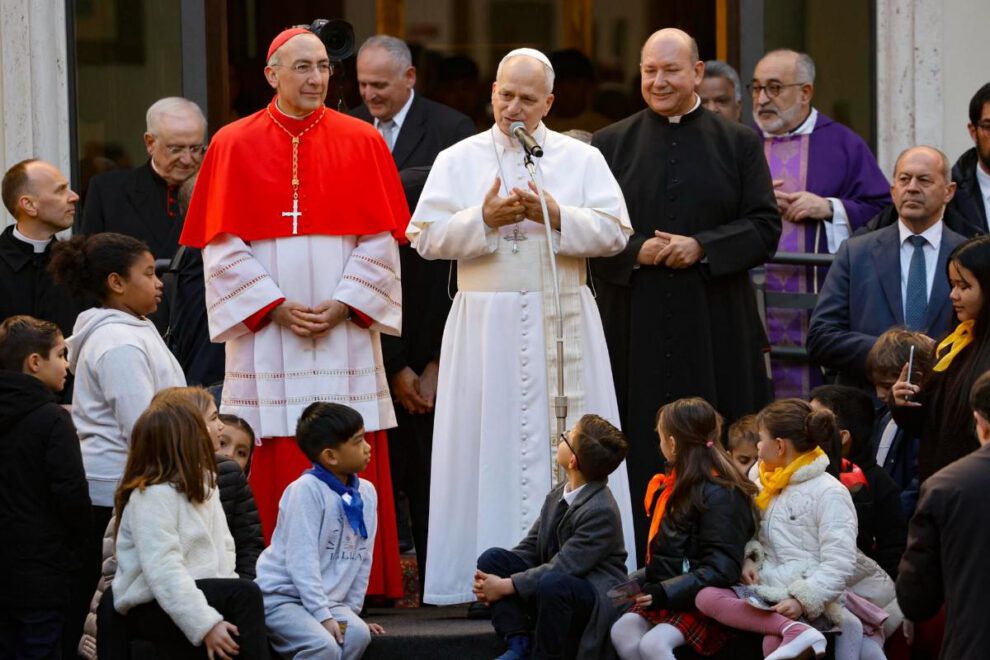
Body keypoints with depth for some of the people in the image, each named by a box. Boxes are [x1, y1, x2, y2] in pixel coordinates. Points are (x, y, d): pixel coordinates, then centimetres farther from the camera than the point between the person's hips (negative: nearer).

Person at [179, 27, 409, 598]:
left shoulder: (362, 142, 6)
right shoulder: (235, 145, 4)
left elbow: (380, 242, 4)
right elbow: (222, 247, 1)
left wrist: (343, 304, -9)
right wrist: (275, 306, -9)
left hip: (345, 331, 1)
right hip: (266, 334, -1)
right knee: (275, 465, -3)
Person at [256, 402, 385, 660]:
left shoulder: (367, 493, 4)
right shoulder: (306, 490, -16)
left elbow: (362, 559, 11)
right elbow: (302, 561, -19)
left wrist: (351, 611, 8)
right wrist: (323, 616, -22)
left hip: (329, 599, 6)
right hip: (282, 596, -6)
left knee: (357, 634, -21)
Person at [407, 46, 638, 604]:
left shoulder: (582, 159, 9)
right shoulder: (458, 160, 8)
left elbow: (615, 232, -1)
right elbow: (427, 237, 0)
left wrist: (556, 217, -14)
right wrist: (483, 219, -14)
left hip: (562, 321, 1)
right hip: (485, 322, 0)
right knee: (489, 445, -3)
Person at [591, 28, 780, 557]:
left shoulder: (738, 143, 7)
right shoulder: (611, 145, 10)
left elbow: (766, 227, 1)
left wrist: (702, 248, -13)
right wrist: (635, 251, -12)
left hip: (714, 328, 0)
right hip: (634, 325, 1)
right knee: (640, 445, -2)